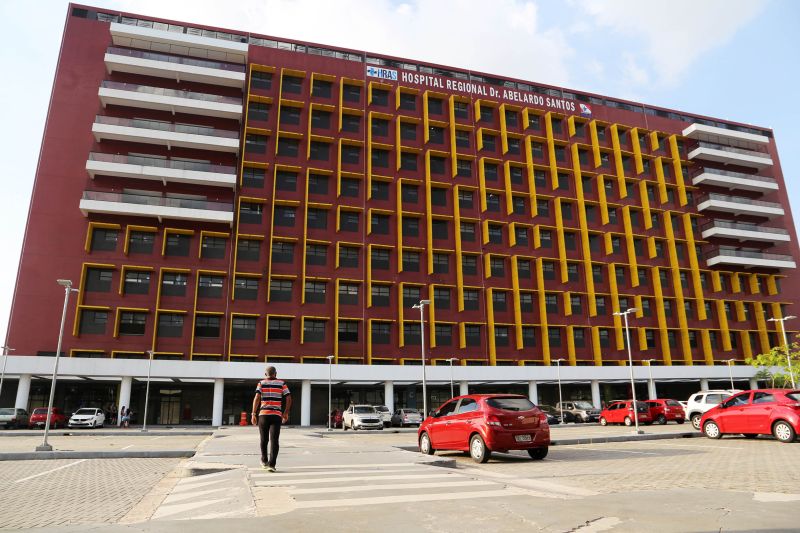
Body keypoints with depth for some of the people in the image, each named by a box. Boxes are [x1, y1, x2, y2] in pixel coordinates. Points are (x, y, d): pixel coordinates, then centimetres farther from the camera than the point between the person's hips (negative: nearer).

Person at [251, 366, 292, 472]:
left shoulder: (261, 383, 7)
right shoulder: (281, 383, 9)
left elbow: (257, 398, -6)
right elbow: (289, 399, 3)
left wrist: (253, 414, -5)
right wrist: (286, 413, 13)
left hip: (263, 414, 1)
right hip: (277, 415, -1)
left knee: (264, 439, 16)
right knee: (274, 440, -3)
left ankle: (264, 461, 31)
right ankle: (271, 464, -13)